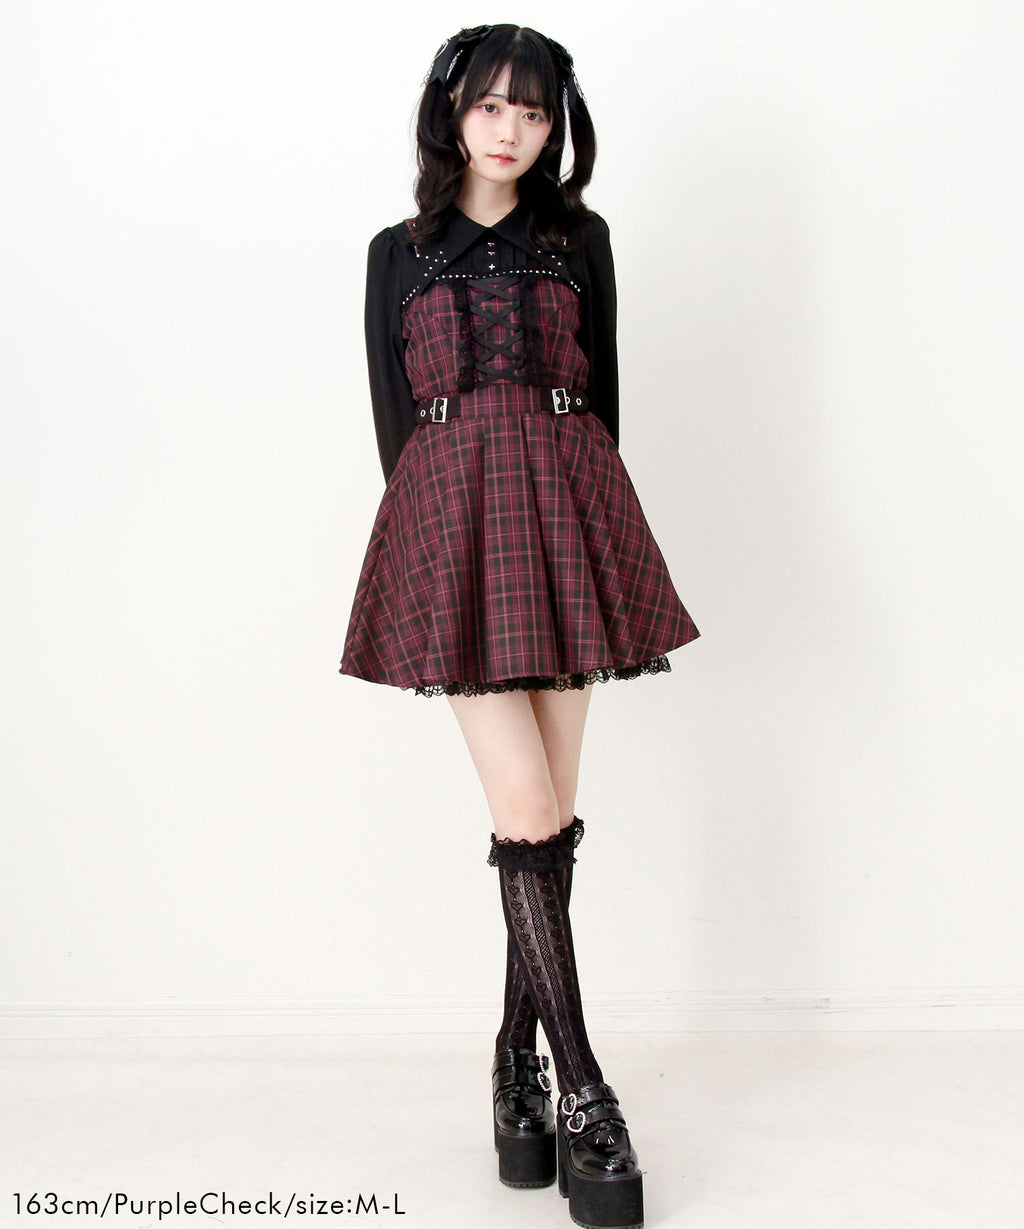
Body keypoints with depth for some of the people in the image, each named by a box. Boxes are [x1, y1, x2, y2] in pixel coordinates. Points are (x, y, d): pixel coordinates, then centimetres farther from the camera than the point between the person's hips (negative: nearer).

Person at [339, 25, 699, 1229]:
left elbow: (602, 386, 14)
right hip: (452, 514, -1)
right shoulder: (399, 253, 13)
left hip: (566, 511, 2)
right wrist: (452, 532, 5)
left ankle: (519, 1059, 18)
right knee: (529, 814, -10)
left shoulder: (578, 239, 14)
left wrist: (584, 526, 8)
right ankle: (583, 1093, -2)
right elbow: (394, 416, 11)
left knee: (547, 818, 2)